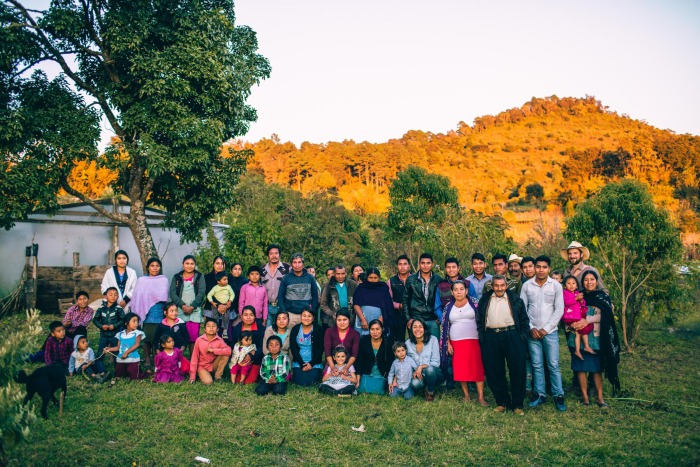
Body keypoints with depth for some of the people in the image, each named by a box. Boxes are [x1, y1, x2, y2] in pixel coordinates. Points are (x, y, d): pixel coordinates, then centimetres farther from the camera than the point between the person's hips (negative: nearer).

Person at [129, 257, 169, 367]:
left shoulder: (164, 280, 9)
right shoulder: (141, 280, 12)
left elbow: (163, 295, -3)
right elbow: (136, 296, 9)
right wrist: (134, 311, 3)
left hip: (159, 313, -1)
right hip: (146, 313, 1)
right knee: (146, 337, 1)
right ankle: (147, 359, 11)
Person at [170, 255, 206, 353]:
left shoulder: (199, 277, 9)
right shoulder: (177, 277, 12)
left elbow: (201, 293, 0)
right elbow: (172, 293, 2)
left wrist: (192, 306, -11)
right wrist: (183, 305, -10)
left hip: (195, 311, -1)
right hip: (180, 311, 1)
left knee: (193, 336, -7)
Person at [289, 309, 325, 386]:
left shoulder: (319, 329, -4)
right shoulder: (295, 329, 0)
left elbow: (320, 349, -4)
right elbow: (293, 348, -2)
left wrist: (311, 363, -12)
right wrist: (302, 364, -11)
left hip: (315, 362, -1)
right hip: (299, 362, 1)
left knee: (311, 382, -17)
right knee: (300, 382, -15)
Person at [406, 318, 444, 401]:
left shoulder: (432, 340, -8)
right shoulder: (408, 343, 0)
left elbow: (436, 362, -10)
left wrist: (421, 367, -22)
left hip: (434, 373, -2)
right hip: (417, 375, 2)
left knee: (429, 369, -37)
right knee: (415, 383, -34)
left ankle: (431, 392, -6)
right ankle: (426, 387, 5)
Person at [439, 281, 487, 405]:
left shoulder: (474, 304, 1)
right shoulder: (448, 307, 7)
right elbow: (445, 326, 9)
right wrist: (448, 344, 3)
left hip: (474, 341, -2)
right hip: (456, 343, 2)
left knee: (477, 368, -5)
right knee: (460, 370, 3)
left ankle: (481, 397, 0)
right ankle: (466, 395, 16)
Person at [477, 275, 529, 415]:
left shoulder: (515, 300, 8)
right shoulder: (485, 300, 12)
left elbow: (524, 319, 9)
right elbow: (479, 320, 14)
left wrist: (523, 336, -1)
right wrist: (482, 336, 4)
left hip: (512, 336, -1)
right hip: (491, 339, 2)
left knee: (517, 371, -1)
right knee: (494, 372, 4)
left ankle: (517, 404, 11)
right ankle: (502, 402, 18)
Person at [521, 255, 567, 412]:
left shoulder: (556, 286, -1)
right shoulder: (527, 285, 2)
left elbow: (559, 310, -2)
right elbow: (522, 309, 4)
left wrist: (546, 329, -7)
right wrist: (530, 328, -4)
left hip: (550, 331, -1)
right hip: (532, 332, 1)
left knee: (554, 365, -1)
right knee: (537, 365, 7)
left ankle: (558, 396, 10)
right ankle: (540, 395, 17)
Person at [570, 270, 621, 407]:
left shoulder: (603, 296, 5)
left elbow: (605, 315, -8)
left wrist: (587, 320, -19)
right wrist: (572, 323, -15)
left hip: (596, 337, -1)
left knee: (597, 367, 1)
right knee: (580, 367, 1)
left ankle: (599, 396, 9)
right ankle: (584, 395, 10)